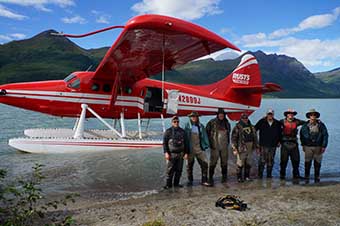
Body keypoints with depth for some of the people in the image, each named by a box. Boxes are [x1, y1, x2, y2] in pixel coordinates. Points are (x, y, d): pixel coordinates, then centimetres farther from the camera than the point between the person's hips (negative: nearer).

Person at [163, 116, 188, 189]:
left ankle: (176, 183, 18)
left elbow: (185, 143, 16)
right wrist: (166, 152, -11)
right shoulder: (168, 131, 0)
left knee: (179, 170, 7)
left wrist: (186, 152, 10)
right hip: (171, 154, -4)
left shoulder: (182, 131, 13)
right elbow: (164, 143, -2)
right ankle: (168, 184, 6)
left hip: (180, 154, 4)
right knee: (170, 170, -3)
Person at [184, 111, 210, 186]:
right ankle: (190, 181, 22)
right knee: (189, 165, 7)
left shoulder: (201, 126, 8)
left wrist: (206, 145, 5)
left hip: (199, 148, 2)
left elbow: (204, 136, 11)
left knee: (204, 163, -6)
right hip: (190, 149, -1)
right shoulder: (187, 126, 1)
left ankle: (204, 180, 4)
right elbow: (185, 137, 3)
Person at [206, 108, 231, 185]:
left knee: (224, 161, 11)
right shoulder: (212, 122, -6)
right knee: (213, 161, -7)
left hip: (224, 146, 4)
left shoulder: (226, 123, 9)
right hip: (215, 146, -4)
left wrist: (228, 142, 16)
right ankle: (211, 177, 1)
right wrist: (210, 142, -5)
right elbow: (207, 132, -2)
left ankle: (224, 176, 23)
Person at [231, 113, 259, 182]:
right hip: (241, 148, -5)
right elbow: (233, 138, -8)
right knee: (240, 164, -1)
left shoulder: (251, 127, 12)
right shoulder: (237, 127, -5)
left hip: (250, 148, 5)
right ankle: (239, 177, 11)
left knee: (249, 163, 12)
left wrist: (257, 147, 17)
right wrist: (234, 148, -13)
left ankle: (247, 176, 25)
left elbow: (255, 137, 20)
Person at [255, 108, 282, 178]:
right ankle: (260, 174, 2)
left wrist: (279, 141, 12)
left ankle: (269, 174, 19)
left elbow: (280, 133, 20)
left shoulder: (277, 123, 8)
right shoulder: (261, 122, -1)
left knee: (271, 161, 9)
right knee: (262, 160, -7)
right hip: (263, 145, -3)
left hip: (273, 145, 3)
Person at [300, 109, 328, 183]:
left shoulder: (321, 125, -1)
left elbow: (325, 135, 1)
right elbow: (301, 135, 15)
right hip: (308, 147, 0)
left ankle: (317, 178, 20)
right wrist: (303, 145, 12)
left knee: (317, 163, 7)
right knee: (307, 163, 1)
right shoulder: (305, 126, 2)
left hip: (318, 147, 0)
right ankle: (306, 178, 11)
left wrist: (324, 146, -4)